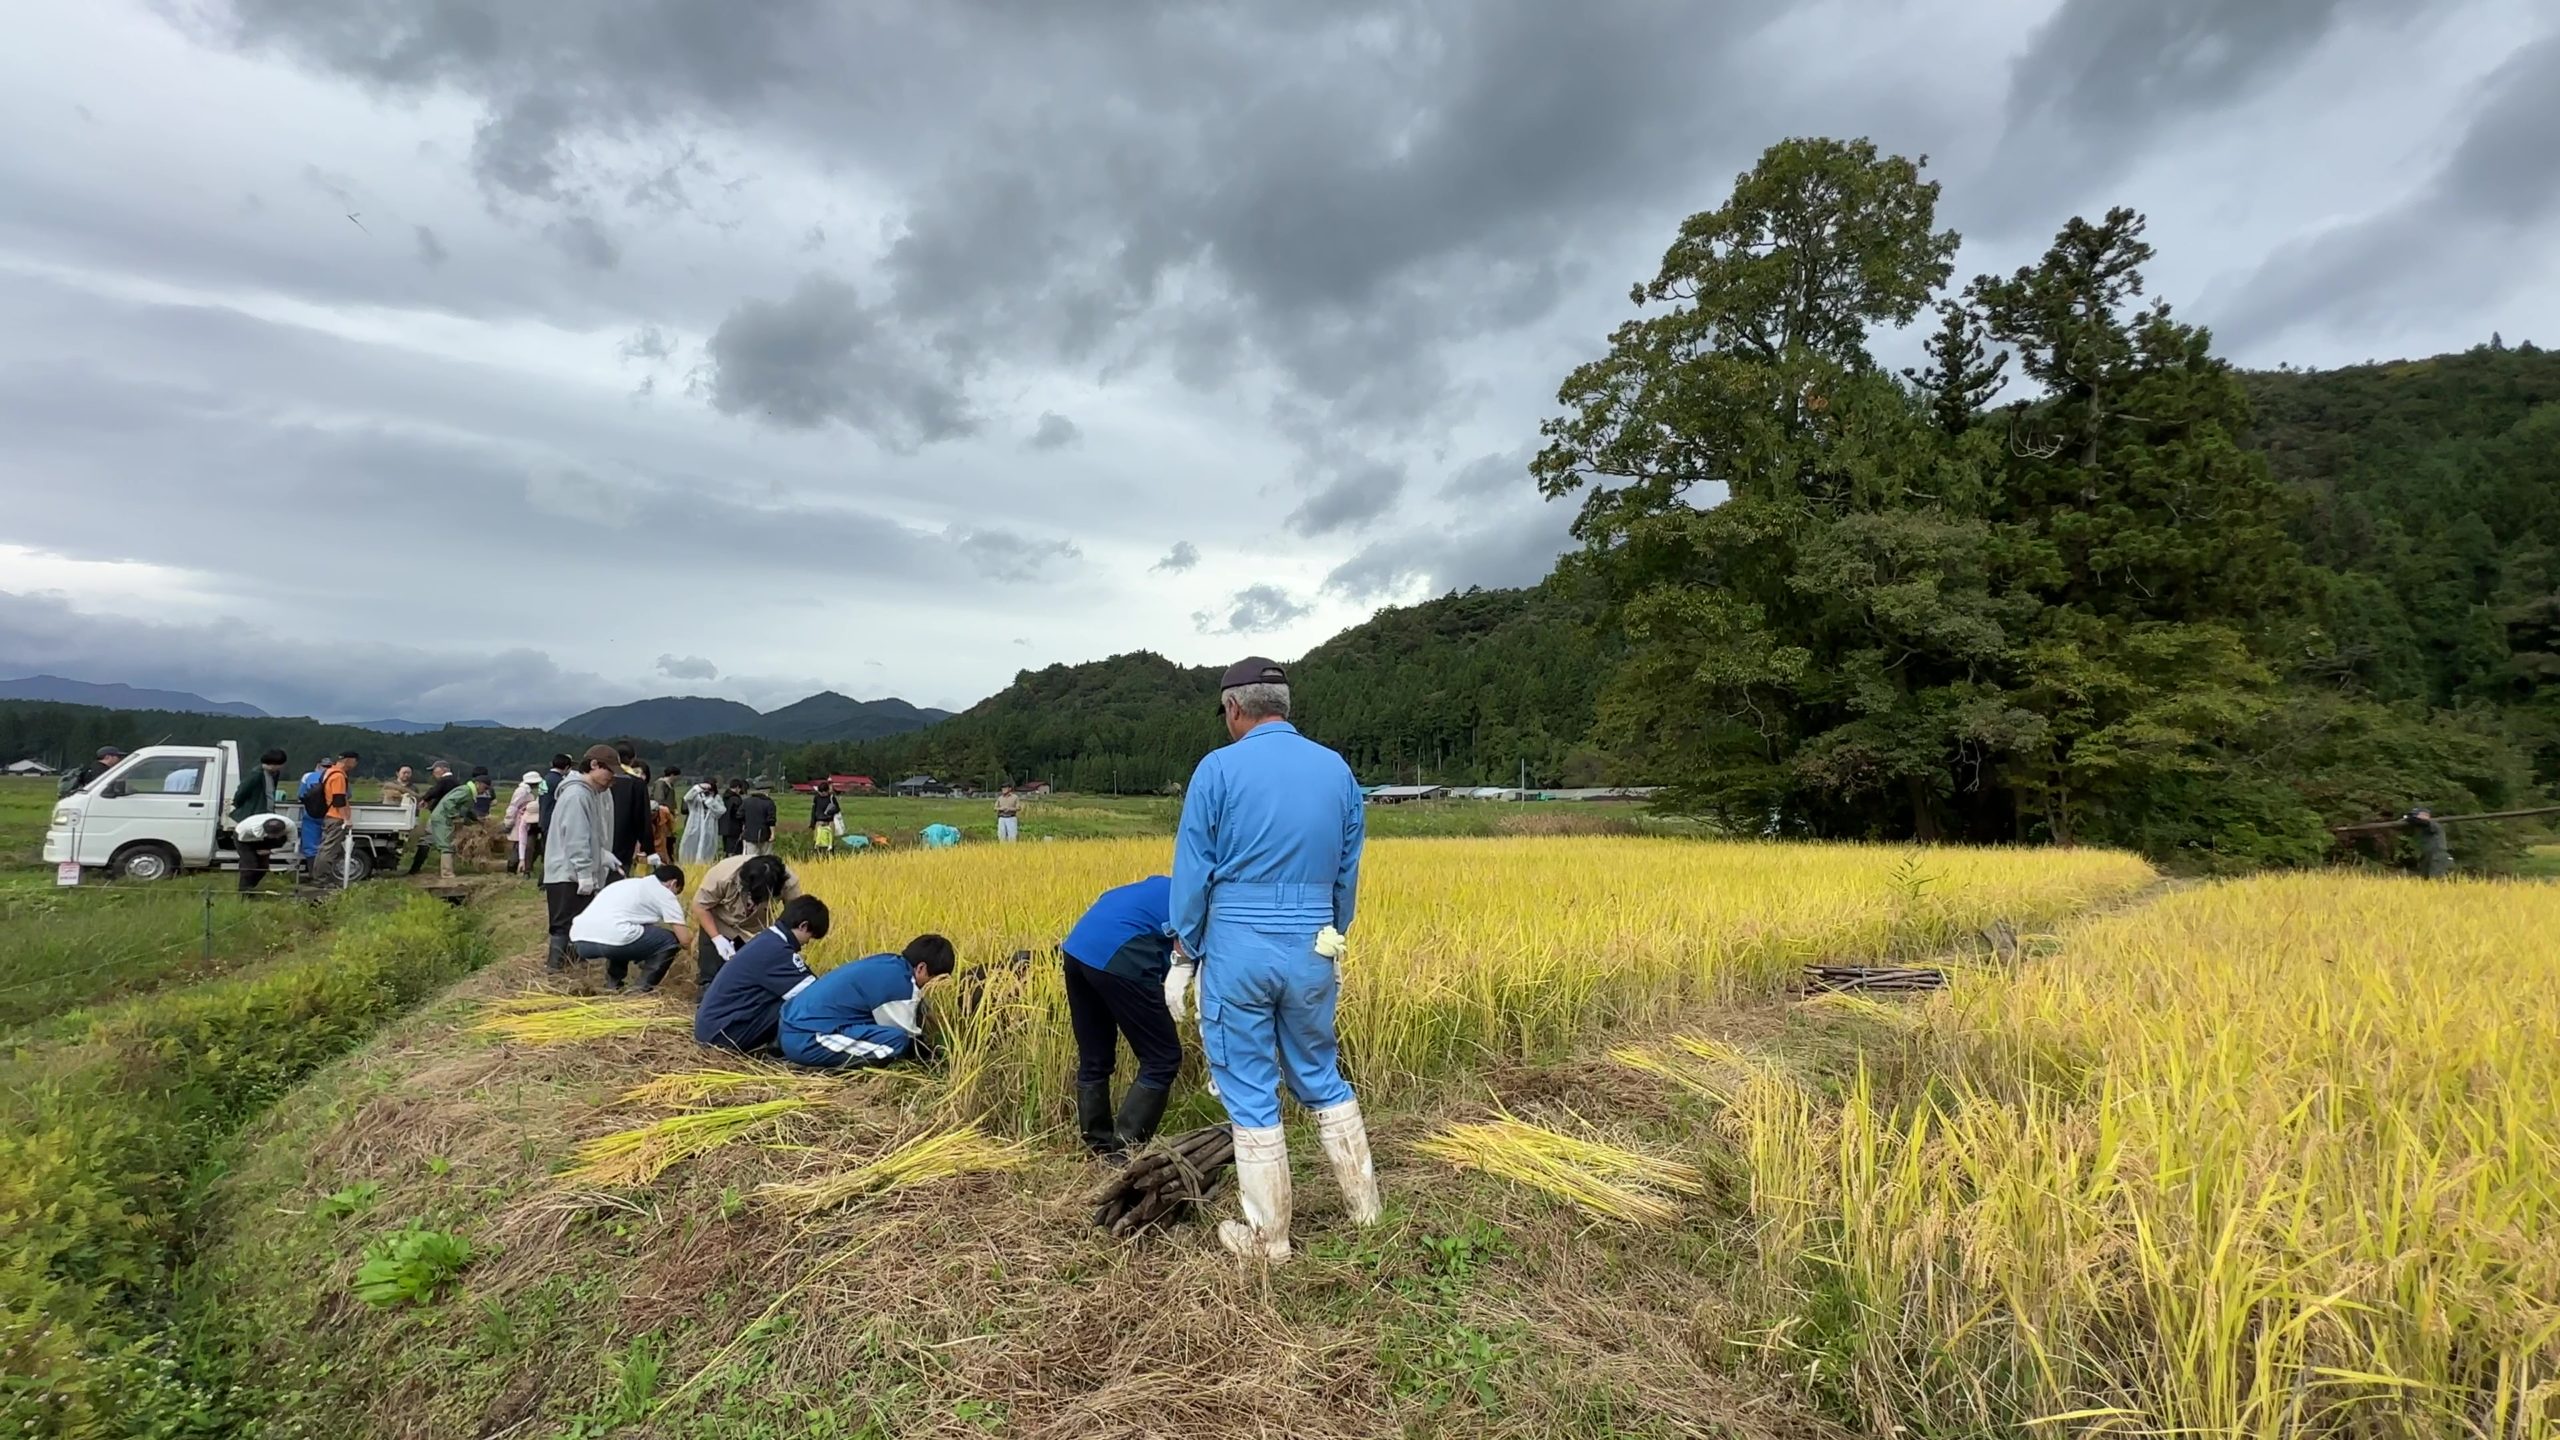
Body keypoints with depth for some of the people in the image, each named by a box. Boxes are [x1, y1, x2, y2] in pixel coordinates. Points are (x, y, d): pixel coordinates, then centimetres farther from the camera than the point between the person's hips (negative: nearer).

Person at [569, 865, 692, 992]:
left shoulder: (627, 883, 32)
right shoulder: (664, 893, 12)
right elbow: (685, 940, 7)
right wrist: (689, 931, 31)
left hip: (579, 942, 8)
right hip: (610, 941, -8)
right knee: (670, 940, 12)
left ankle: (612, 984, 25)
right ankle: (642, 989, 7)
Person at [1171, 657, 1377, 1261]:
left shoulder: (1218, 769, -9)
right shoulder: (1338, 771, 3)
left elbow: (1191, 875, -7)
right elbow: (1348, 875, 10)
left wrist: (1185, 957, 3)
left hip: (1237, 949, -4)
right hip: (1311, 952, 4)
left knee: (1250, 1094, 8)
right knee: (1321, 1077, 22)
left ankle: (1267, 1236, 21)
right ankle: (1364, 1203, 33)